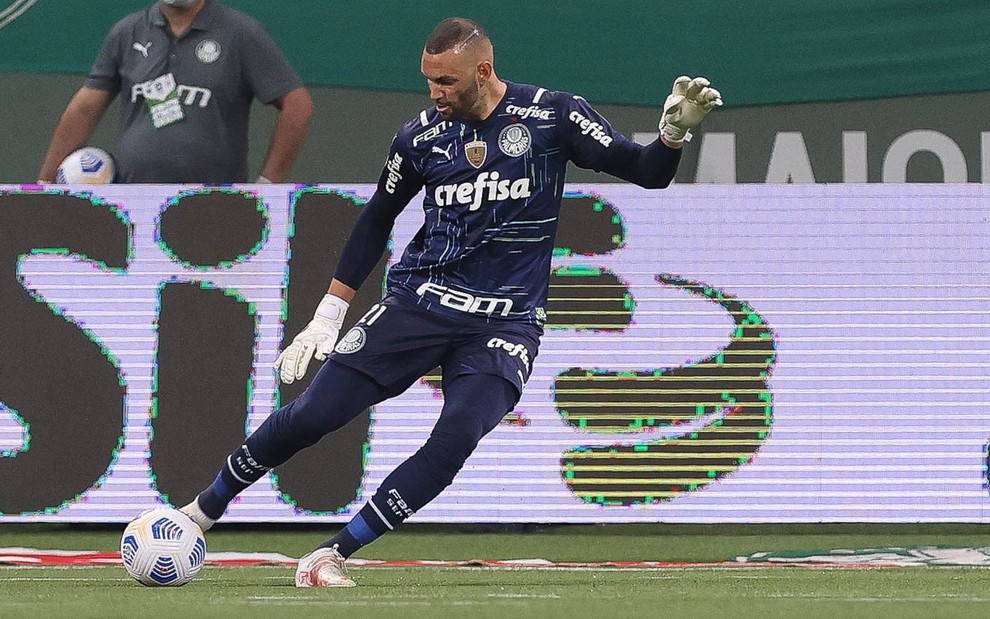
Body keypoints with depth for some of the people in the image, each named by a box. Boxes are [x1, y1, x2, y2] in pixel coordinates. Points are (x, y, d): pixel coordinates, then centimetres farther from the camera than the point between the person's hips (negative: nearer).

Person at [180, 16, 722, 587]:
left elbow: (646, 172, -7)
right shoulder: (422, 136, 1)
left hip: (506, 322, -2)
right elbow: (377, 220, 15)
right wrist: (327, 316, 13)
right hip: (418, 303, 2)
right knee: (311, 415, -7)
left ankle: (332, 555, -15)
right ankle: (202, 511, 13)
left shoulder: (551, 116, -7)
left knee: (456, 438, -25)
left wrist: (674, 132, -29)